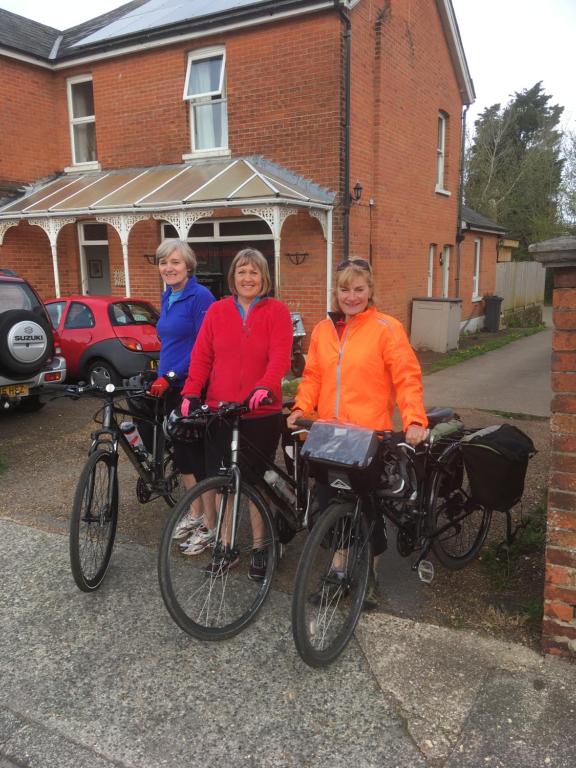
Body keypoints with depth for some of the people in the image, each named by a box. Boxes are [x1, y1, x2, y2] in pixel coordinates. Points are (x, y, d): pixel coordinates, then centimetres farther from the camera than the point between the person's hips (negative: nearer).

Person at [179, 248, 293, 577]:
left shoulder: (277, 311, -1)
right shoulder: (217, 311, 7)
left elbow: (280, 356, -13)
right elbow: (201, 355, 4)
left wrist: (264, 388, -29)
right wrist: (191, 393, -8)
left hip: (262, 412, -2)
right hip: (219, 411, 3)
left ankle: (259, 546, 26)